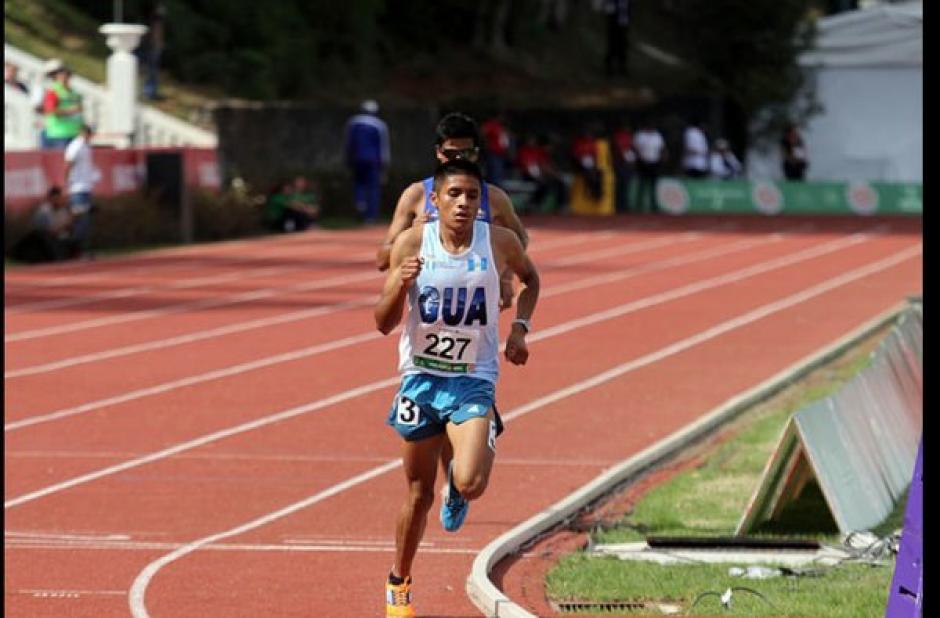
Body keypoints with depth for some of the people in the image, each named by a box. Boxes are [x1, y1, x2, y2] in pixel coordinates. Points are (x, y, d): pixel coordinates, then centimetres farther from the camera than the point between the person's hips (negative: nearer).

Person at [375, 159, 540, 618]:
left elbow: (530, 277, 17)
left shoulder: (499, 243, -7)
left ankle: (456, 486, 17)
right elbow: (383, 323, -5)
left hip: (474, 381, -1)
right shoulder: (412, 243, -8)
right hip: (420, 377, 1)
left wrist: (520, 326, 2)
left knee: (472, 484, -22)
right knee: (419, 493, 10)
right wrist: (401, 283, -24)